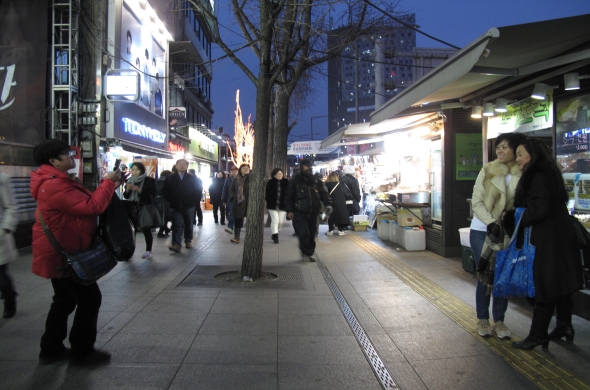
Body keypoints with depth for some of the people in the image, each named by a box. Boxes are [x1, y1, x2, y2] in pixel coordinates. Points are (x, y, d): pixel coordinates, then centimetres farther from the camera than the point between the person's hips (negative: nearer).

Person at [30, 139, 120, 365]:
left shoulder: (57, 182, 12)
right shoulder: (55, 185, -24)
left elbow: (83, 201, 12)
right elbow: (92, 207, -29)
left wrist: (109, 187, 0)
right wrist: (108, 183, -18)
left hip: (59, 253, 11)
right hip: (63, 254, -11)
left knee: (65, 299, 19)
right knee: (90, 298, -1)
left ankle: (51, 349, 29)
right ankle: (82, 352, 10)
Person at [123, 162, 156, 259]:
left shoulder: (149, 181, -5)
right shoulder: (130, 180, 10)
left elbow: (152, 195, -13)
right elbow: (126, 196, 11)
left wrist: (139, 190, -22)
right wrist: (127, 189, -10)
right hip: (132, 209, 5)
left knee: (146, 230, 1)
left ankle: (148, 251, 8)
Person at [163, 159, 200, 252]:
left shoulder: (192, 178, 3)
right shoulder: (170, 178, 5)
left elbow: (197, 191, 3)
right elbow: (165, 191, 7)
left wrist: (192, 200, -6)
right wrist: (171, 200, -3)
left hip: (188, 206, 1)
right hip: (175, 207, 0)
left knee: (188, 225, 12)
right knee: (176, 225, -7)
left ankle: (188, 241, 27)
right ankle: (176, 244, -14)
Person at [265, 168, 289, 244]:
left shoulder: (286, 182, -2)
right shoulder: (270, 183, -4)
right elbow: (267, 194, -1)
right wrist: (268, 202, -9)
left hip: (283, 205, 2)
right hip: (272, 205, -2)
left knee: (280, 221, 10)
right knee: (275, 220, -7)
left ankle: (274, 233, 35)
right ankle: (275, 236, -1)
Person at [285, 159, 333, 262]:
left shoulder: (316, 181, 10)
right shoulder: (295, 181, 2)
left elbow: (324, 193, 6)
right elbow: (289, 196, 1)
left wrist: (328, 204, -12)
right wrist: (290, 210, -7)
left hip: (313, 213, 4)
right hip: (299, 212, -4)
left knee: (312, 234, 9)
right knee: (304, 233, -15)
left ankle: (309, 253, 24)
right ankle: (305, 253, 4)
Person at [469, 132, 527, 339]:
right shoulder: (487, 171, -5)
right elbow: (476, 202, -5)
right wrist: (491, 222, -16)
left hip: (507, 233, 1)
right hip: (482, 231, -1)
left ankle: (499, 320, 22)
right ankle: (482, 319, 19)